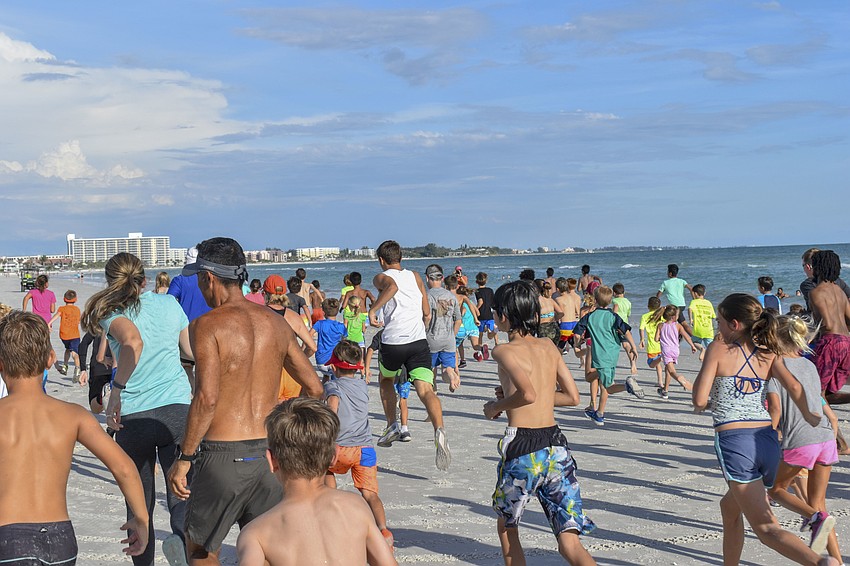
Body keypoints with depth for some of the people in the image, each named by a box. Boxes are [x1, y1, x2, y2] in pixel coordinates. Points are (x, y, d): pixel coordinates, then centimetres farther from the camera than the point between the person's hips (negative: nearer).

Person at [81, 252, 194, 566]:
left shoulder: (112, 313, -3)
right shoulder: (170, 305, 9)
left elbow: (133, 341, -26)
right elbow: (191, 351, 21)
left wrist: (117, 391, -20)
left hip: (133, 417, -1)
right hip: (178, 410, 2)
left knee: (140, 500, 13)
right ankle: (181, 534, -28)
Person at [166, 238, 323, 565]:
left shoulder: (207, 325, -10)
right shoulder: (275, 322, 8)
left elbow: (207, 398, -20)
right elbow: (314, 388, 11)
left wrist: (184, 458, -13)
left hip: (223, 455, -5)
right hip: (268, 453, 5)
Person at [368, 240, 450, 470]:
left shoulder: (381, 278, 6)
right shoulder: (415, 276, 18)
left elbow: (393, 286, -21)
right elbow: (427, 314, 19)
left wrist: (373, 310, -19)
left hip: (392, 342, -2)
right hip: (419, 341, 2)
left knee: (386, 380, 29)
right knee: (426, 390, -12)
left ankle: (392, 425, 23)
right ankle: (439, 430, -37)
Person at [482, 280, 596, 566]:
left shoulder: (504, 351, -4)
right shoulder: (548, 346, 13)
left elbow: (528, 394, -21)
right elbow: (573, 397, 18)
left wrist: (498, 406, -1)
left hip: (522, 446, -5)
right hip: (557, 444, 5)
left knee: (506, 527, 21)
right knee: (569, 542, 0)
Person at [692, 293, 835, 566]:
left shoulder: (718, 349, -3)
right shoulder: (767, 353, 10)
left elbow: (699, 401, -8)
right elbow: (794, 386, -3)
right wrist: (809, 417, 14)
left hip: (733, 442, -7)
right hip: (767, 439, 7)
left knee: (766, 528, -11)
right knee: (730, 506, 30)